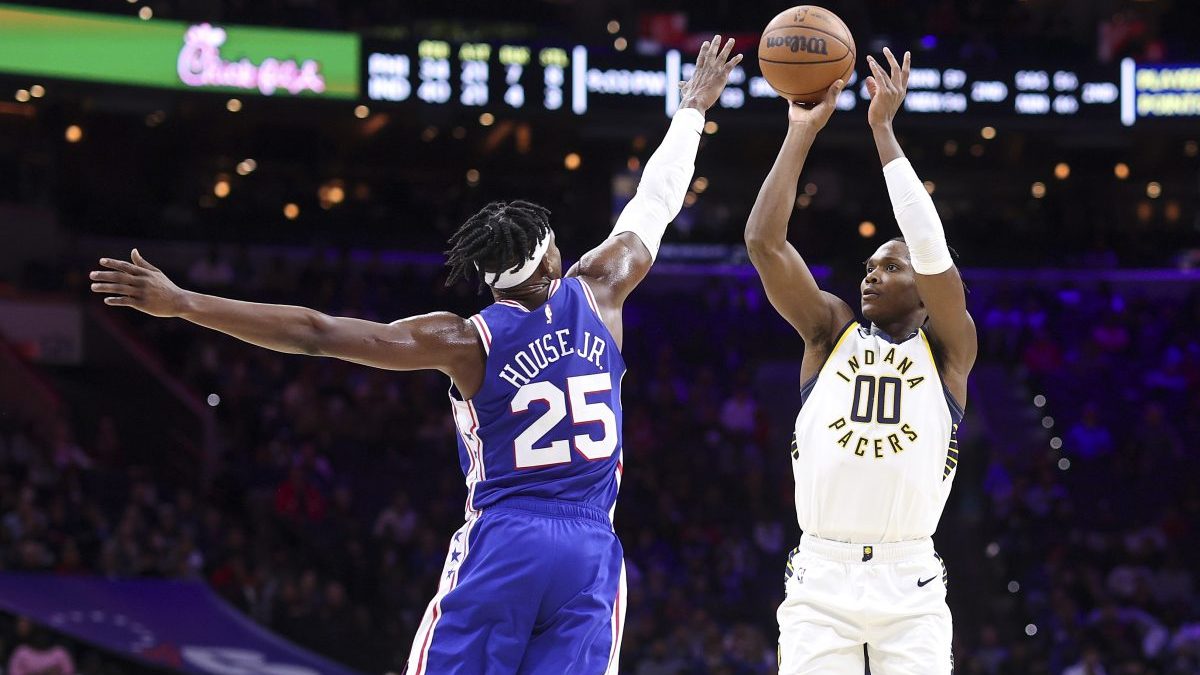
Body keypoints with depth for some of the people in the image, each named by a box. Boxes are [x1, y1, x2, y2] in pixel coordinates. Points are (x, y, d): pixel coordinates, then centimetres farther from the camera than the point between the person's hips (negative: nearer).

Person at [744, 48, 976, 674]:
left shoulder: (947, 350, 6)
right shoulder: (831, 333, 12)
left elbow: (933, 255, -11)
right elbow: (764, 244, 0)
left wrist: (883, 130, -10)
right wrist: (801, 133, -3)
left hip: (910, 585, -1)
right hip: (820, 579, 1)